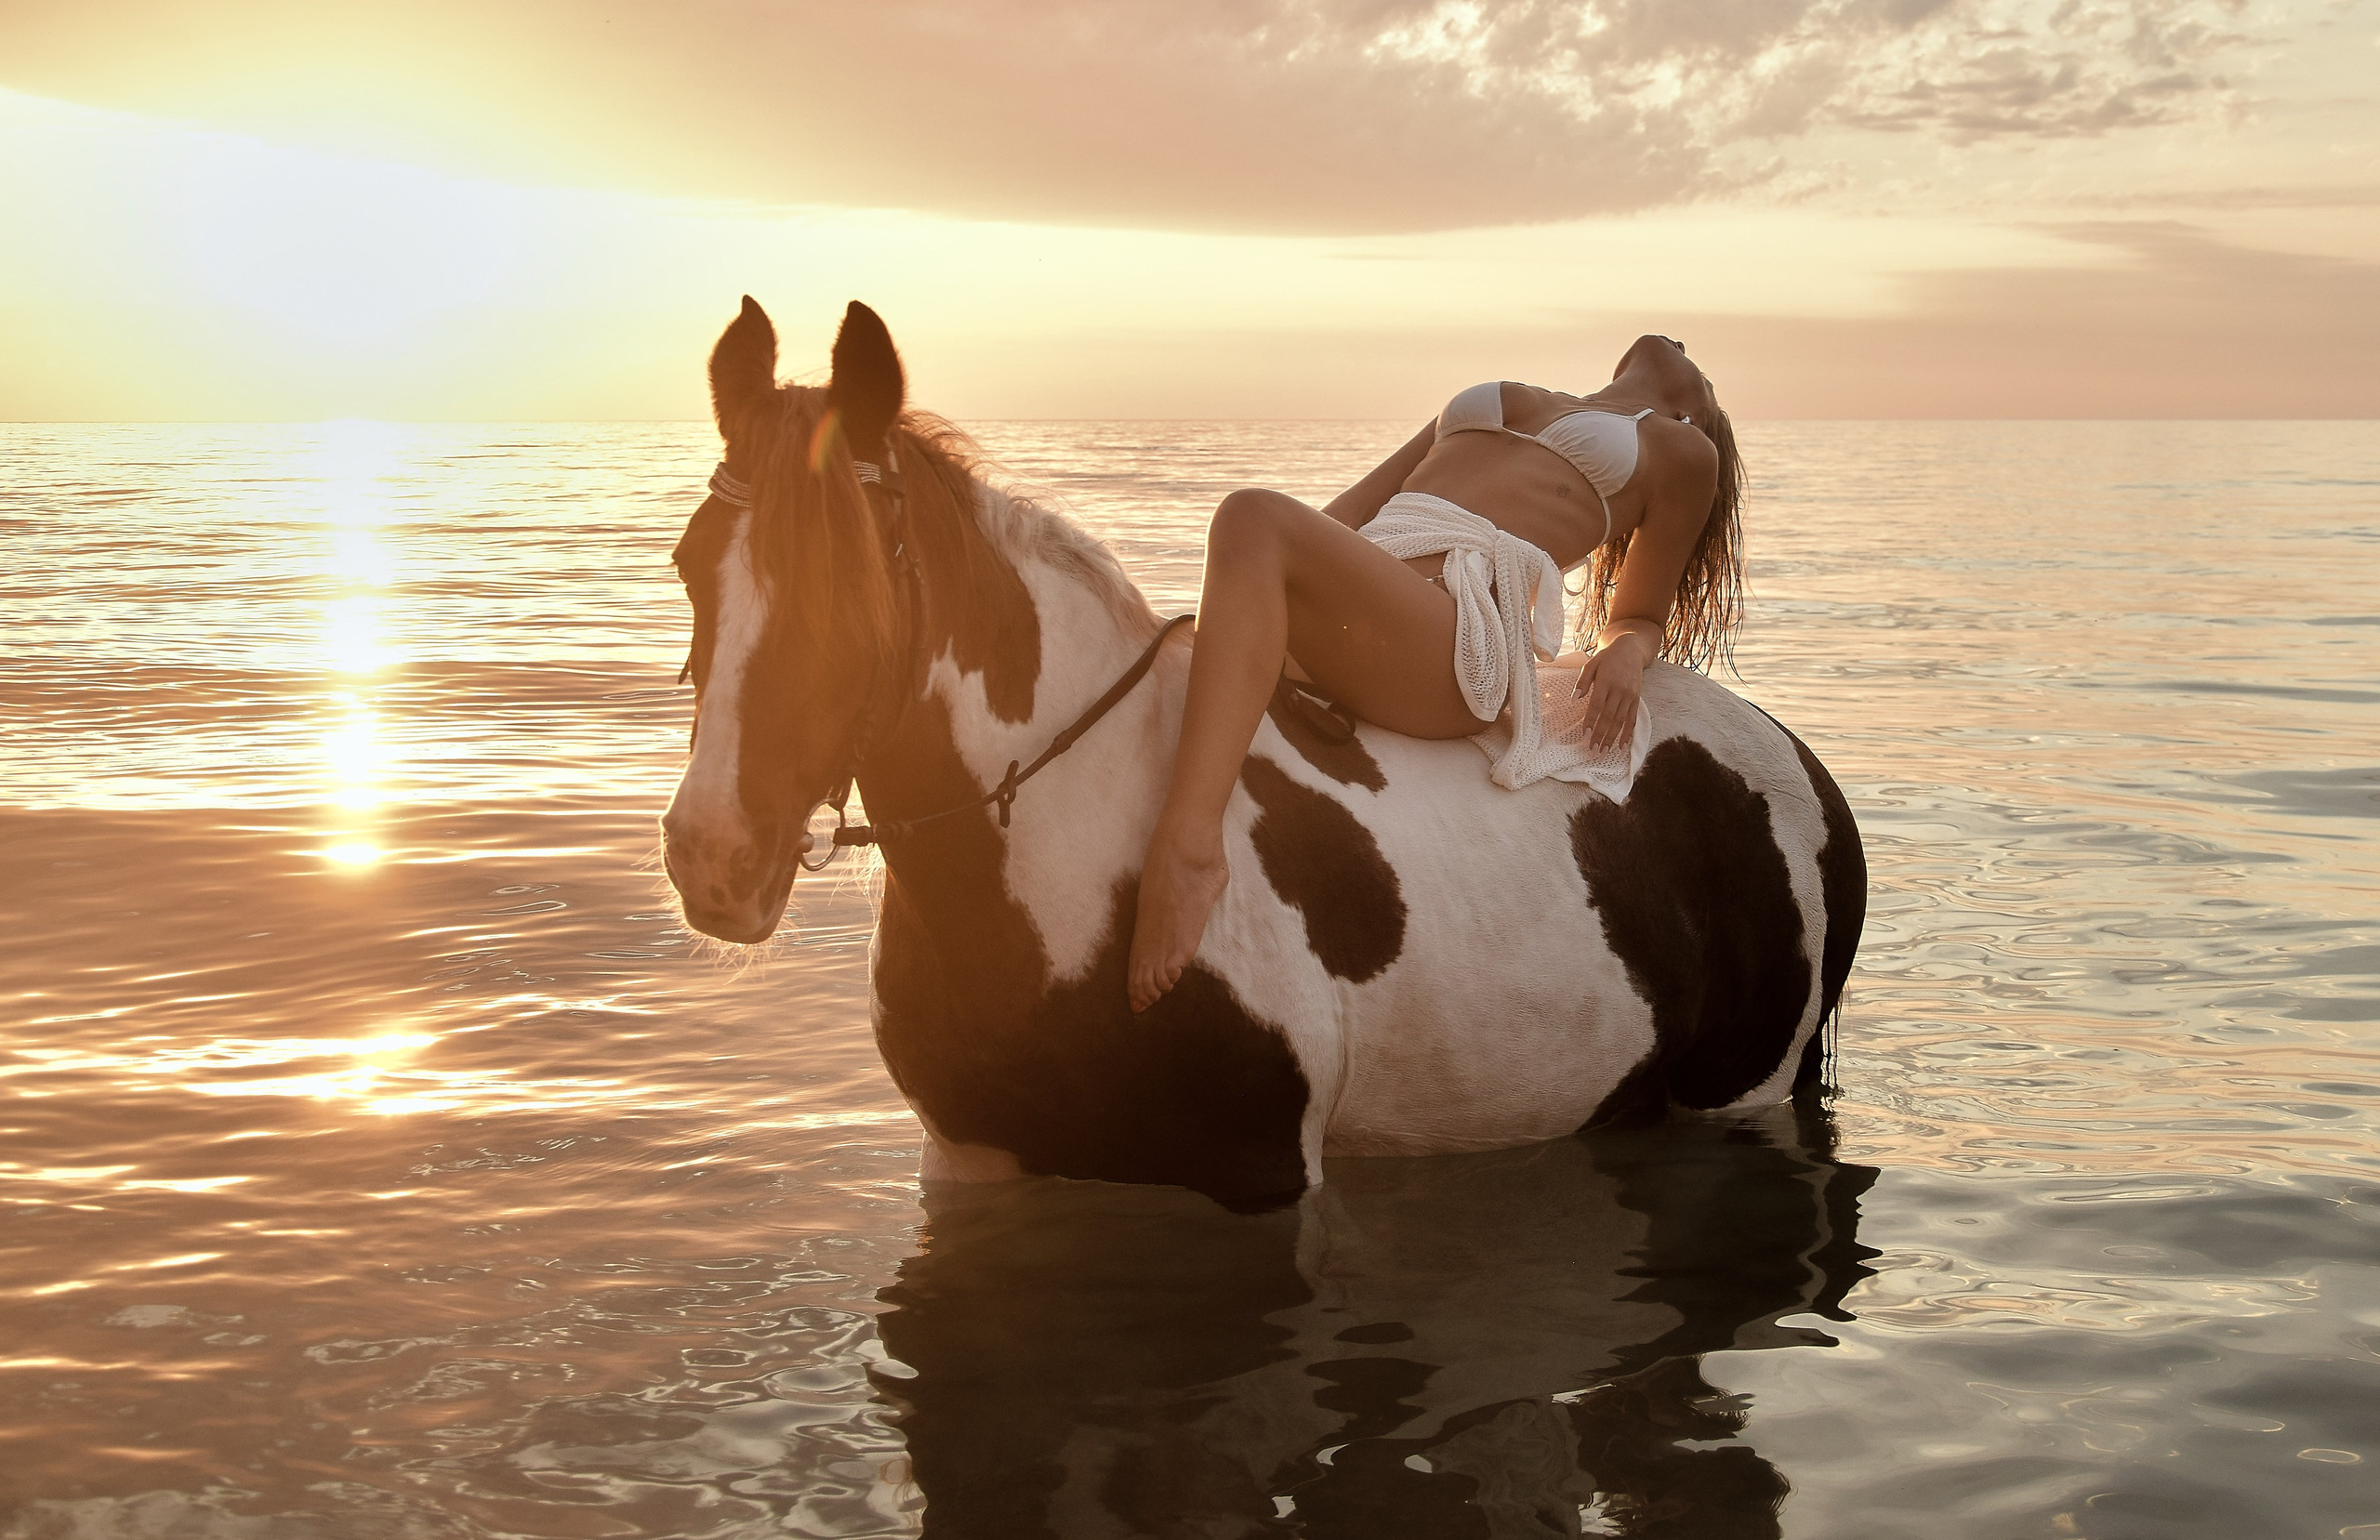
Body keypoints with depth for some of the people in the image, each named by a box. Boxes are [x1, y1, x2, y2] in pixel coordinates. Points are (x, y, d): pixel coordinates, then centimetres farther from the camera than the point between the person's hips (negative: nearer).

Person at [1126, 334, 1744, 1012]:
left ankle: (1187, 849, -49)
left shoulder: (1682, 450, 26)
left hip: (1450, 636, -7)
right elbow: (1347, 514, 31)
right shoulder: (1504, 398, 38)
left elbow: (1639, 617, 26)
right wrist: (1224, 590, 15)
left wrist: (1630, 651, 0)